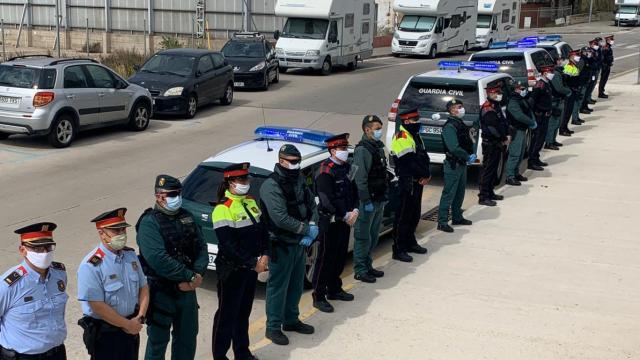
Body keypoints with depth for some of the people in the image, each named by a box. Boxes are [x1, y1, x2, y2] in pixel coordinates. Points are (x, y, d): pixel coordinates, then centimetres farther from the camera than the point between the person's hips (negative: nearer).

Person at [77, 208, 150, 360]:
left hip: (132, 329, 7)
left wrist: (140, 317, -6)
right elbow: (97, 306, -23)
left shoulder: (130, 255, 3)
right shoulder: (91, 266, -21)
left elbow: (143, 288, 8)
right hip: (104, 334, -7)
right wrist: (127, 324, -15)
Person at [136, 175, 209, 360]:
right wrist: (190, 277, -22)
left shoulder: (186, 217, 8)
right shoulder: (149, 223, -15)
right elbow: (158, 259, -25)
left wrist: (198, 274, -13)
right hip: (161, 293, -7)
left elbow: (201, 247, 5)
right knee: (158, 340, 5)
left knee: (187, 337, 18)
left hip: (187, 290, 7)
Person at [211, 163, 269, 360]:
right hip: (232, 270, -8)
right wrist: (253, 263, -20)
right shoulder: (223, 209, -18)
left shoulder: (250, 202, 9)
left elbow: (263, 231, 13)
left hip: (251, 268, 8)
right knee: (227, 314, 2)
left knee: (244, 312, 19)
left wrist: (264, 256, -3)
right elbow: (228, 245, -23)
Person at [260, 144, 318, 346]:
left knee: (296, 284, 19)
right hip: (281, 245, -8)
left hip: (300, 242, 8)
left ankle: (291, 320, 35)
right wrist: (306, 228, -16)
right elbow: (281, 219, -26)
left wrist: (313, 227, -7)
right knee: (278, 286, 2)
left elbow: (312, 204, 11)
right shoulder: (271, 186, -20)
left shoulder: (299, 180, 7)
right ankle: (273, 327, 14)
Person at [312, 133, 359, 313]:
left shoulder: (346, 167, 9)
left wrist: (355, 210, -2)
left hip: (345, 220, 8)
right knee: (326, 259, -2)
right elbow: (328, 200, -22)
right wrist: (345, 216, -17)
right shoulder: (325, 172, -18)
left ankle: (334, 289, 32)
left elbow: (353, 191, 14)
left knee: (340, 256, 17)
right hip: (330, 222, -8)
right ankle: (318, 297, 5)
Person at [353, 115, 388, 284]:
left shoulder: (378, 146, 13)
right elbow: (360, 179, -21)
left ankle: (368, 265, 28)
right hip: (368, 201, -9)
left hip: (379, 199, 9)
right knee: (363, 236, -1)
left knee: (373, 235, 17)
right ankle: (360, 270, 6)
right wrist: (367, 201, -22)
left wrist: (384, 195, 19)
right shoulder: (363, 150, -17)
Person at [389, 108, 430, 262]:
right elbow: (410, 162, -22)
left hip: (418, 182, 10)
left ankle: (410, 243, 32)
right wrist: (426, 174, -12)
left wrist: (426, 175, -3)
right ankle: (398, 250, 0)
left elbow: (424, 157, 13)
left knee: (415, 214, 18)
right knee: (403, 216, -5)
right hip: (407, 182, -10)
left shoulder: (415, 136, 16)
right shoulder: (402, 137, -16)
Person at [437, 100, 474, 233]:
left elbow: (468, 142, 18)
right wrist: (468, 157, -16)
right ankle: (442, 222, -4)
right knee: (449, 193, -7)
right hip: (453, 165, -9)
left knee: (460, 192, 18)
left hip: (462, 163, 10)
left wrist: (473, 154, 0)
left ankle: (457, 217, 30)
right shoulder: (449, 126, -18)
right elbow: (454, 148, -26)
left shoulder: (461, 124, 13)